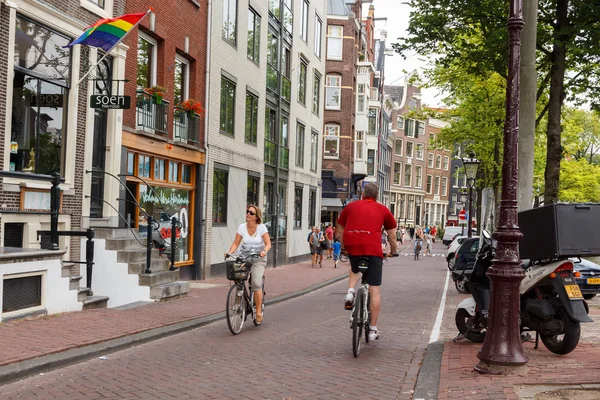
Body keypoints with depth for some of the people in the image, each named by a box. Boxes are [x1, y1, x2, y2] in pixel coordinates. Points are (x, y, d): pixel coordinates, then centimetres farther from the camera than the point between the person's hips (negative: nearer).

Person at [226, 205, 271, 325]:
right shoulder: (242, 227, 0)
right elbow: (236, 243, 0)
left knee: (256, 283, -21)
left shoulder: (261, 227, -7)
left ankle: (259, 312, -9)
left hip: (258, 259, -3)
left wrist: (264, 251, -31)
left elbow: (268, 243, -10)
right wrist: (230, 252, -19)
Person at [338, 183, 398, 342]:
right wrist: (394, 250, 38)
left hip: (352, 245, 2)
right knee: (374, 290, 5)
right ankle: (373, 330, 7)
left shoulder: (351, 206, 19)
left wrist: (344, 247, 39)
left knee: (355, 269, 36)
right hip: (373, 249, -2)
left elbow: (340, 230, 24)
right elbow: (392, 233, 23)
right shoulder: (383, 210, 17)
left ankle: (350, 292, 9)